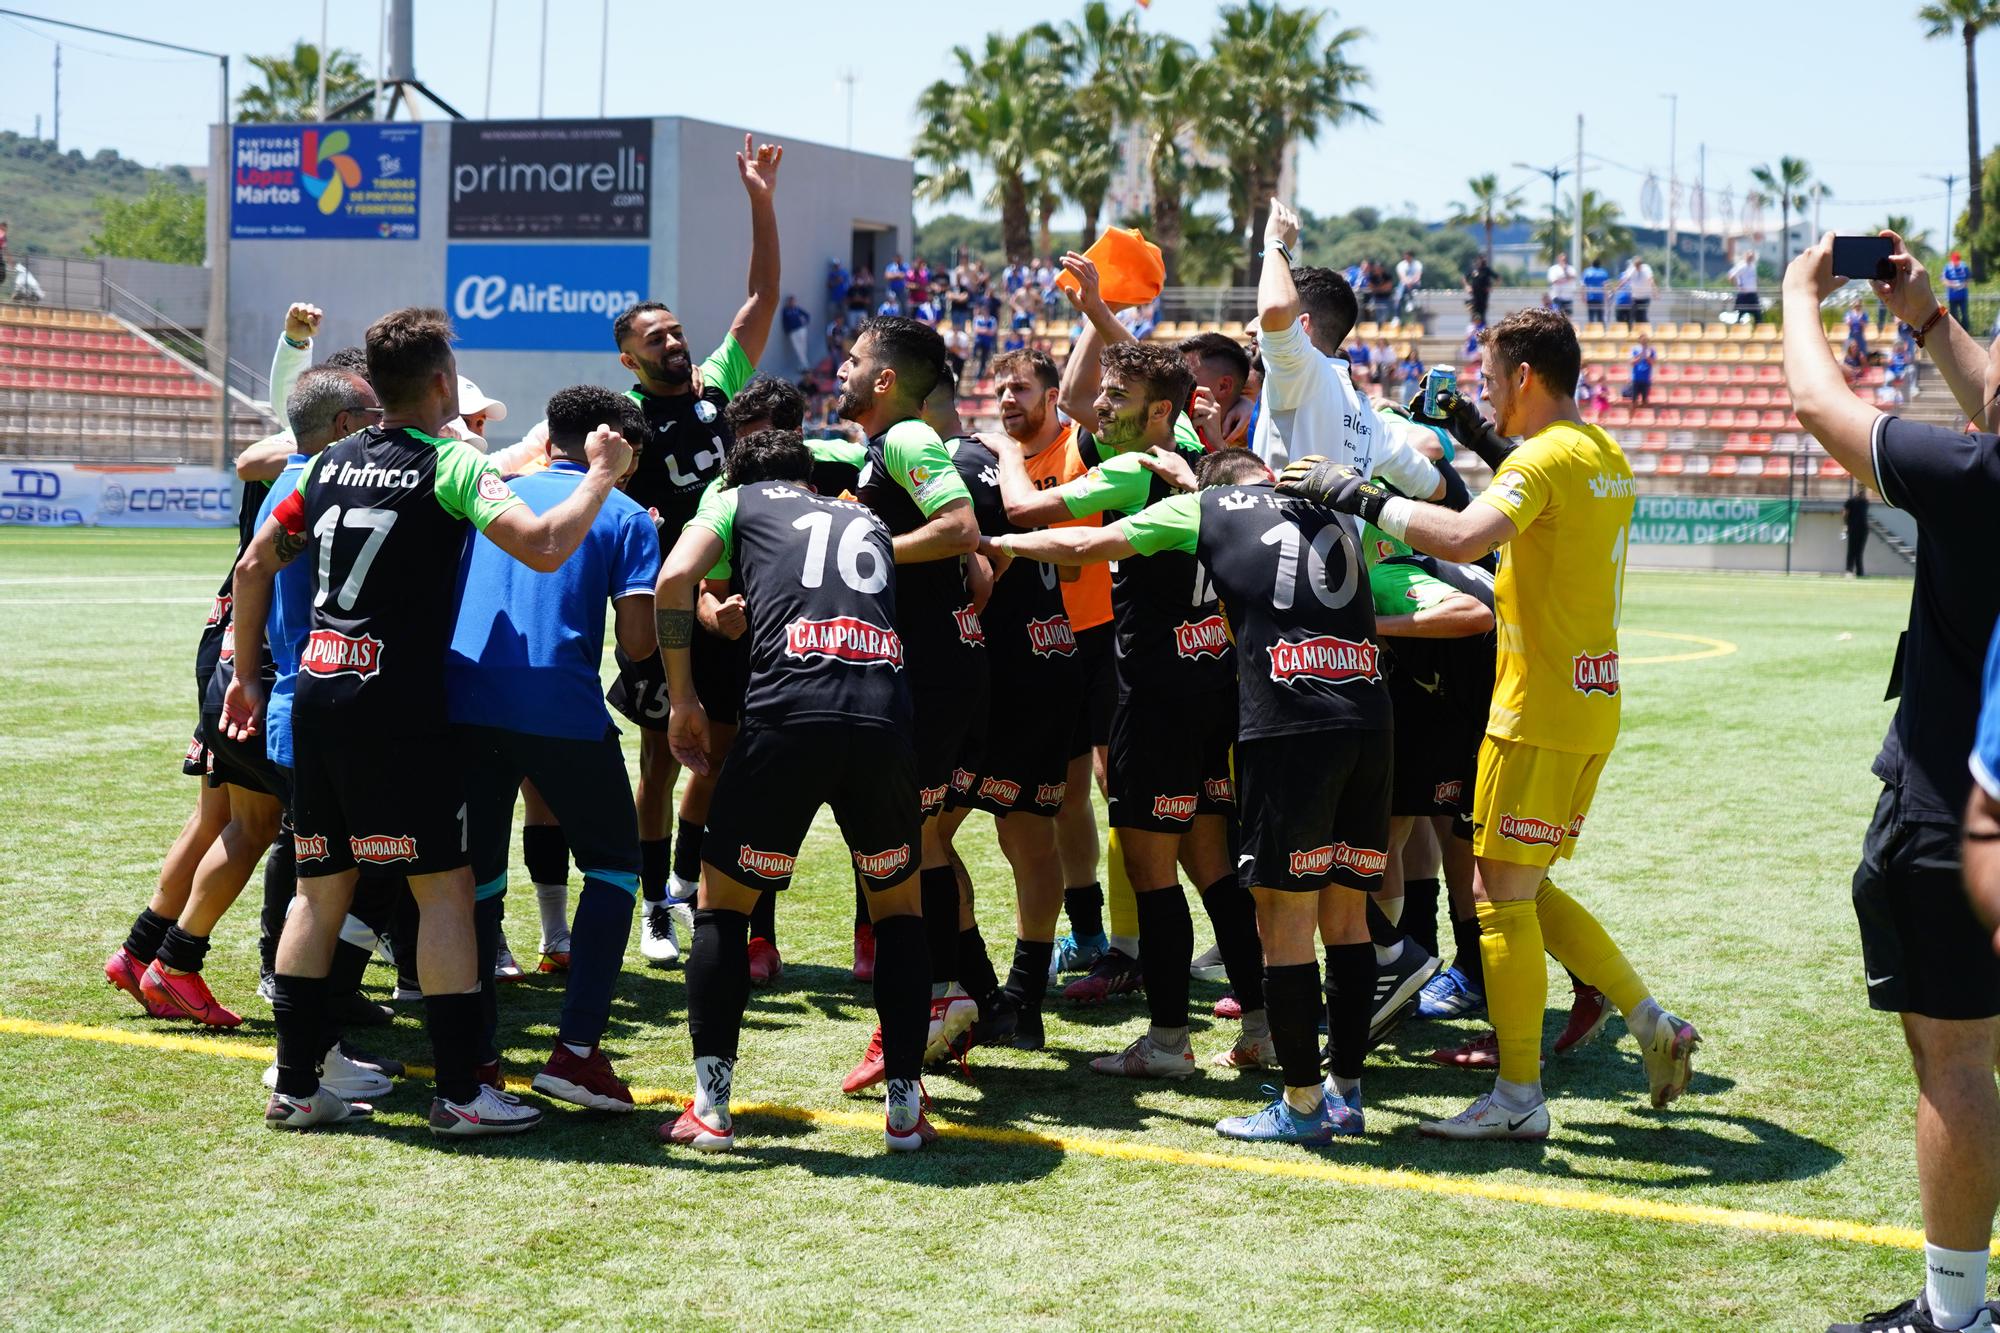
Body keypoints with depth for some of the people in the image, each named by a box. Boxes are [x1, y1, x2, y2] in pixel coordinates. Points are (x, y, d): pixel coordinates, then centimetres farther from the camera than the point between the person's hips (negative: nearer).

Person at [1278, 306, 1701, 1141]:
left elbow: (1459, 539, -33)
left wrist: (1358, 494, -23)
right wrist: (1490, 446, 26)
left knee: (1503, 895, -2)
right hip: (1591, 704, 9)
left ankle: (1519, 1098, 3)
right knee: (1521, 889, 18)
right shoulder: (1605, 457, 13)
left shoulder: (1543, 458, -16)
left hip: (1539, 711, -9)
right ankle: (1652, 1025, 15)